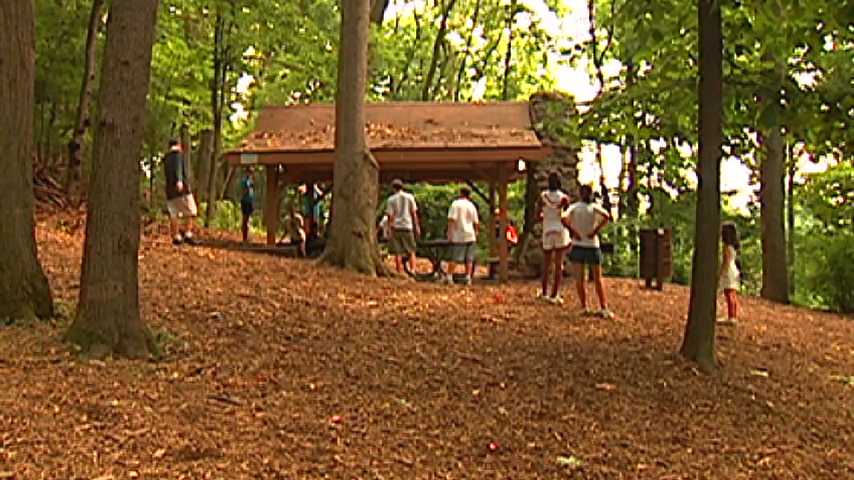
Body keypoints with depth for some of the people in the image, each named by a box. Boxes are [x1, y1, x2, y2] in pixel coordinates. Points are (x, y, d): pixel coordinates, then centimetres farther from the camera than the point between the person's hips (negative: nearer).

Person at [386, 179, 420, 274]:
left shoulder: (392, 199, -1)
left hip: (396, 227, -1)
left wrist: (390, 228, 0)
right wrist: (417, 227, 8)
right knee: (411, 251, 9)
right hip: (408, 227, 1)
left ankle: (400, 273, 3)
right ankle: (412, 270, -7)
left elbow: (390, 215, -5)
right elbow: (414, 213, 3)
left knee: (398, 253, 3)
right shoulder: (409, 197, 3)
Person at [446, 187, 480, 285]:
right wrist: (476, 233, 24)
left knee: (454, 258, -2)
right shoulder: (472, 206, 9)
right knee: (469, 259, 9)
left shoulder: (455, 204, -5)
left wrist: (450, 234, -13)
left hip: (458, 236, -3)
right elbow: (476, 223, 11)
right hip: (470, 236, 3)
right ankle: (468, 278, 5)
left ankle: (449, 277, -6)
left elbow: (451, 220, -14)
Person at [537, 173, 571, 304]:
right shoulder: (564, 197, -6)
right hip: (561, 230, -2)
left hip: (547, 230, 2)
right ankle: (555, 294, 0)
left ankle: (544, 292, 20)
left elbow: (538, 215, 3)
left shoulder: (542, 196, -1)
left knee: (546, 264, 13)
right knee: (559, 264, 2)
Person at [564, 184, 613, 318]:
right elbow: (606, 216, -19)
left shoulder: (574, 207, 0)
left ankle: (584, 307, 6)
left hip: (577, 246, 0)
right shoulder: (594, 207, 0)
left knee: (579, 279, 8)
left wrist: (573, 231, -10)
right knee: (598, 279, 7)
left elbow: (564, 219, -18)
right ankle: (604, 308, 3)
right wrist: (596, 230, -13)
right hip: (592, 246, 0)